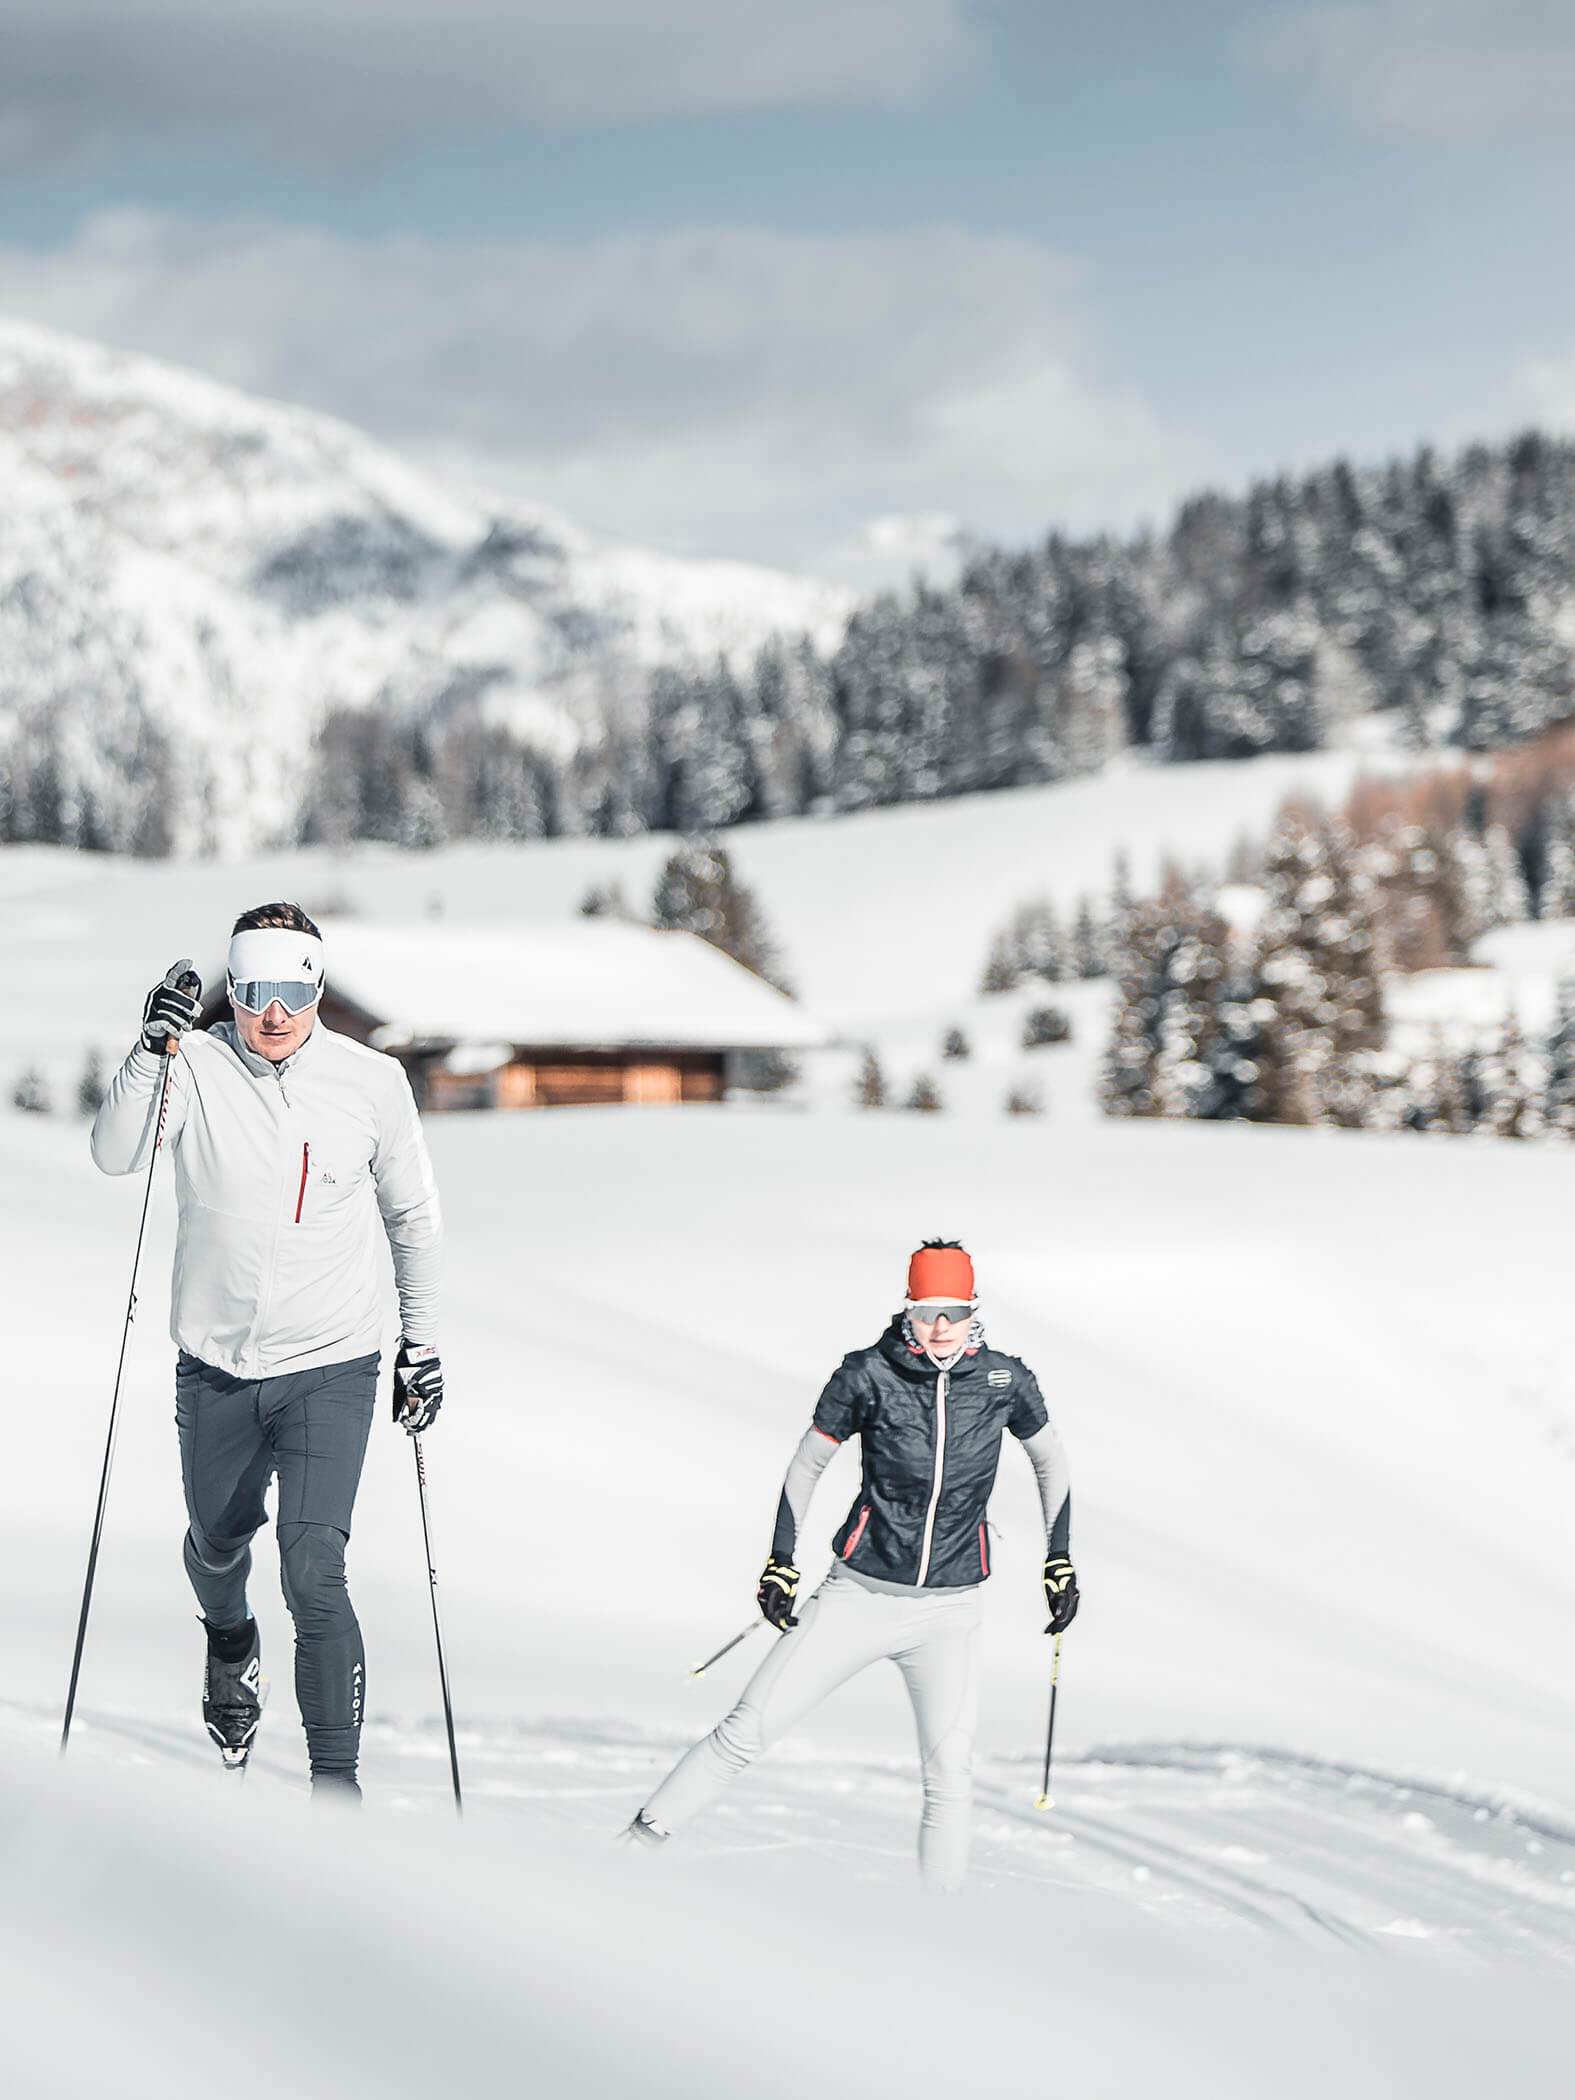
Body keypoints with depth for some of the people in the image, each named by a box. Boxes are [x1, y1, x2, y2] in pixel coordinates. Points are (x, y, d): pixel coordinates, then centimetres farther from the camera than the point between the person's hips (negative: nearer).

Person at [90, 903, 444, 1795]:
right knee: (218, 1541, 22)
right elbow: (116, 1154, -22)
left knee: (314, 1569, -16)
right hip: (216, 1369, 2)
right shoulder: (198, 1068, -7)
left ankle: (338, 1781, -9)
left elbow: (414, 1216, 7)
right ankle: (231, 1643, 57)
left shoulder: (372, 1081, -5)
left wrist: (422, 1345, 9)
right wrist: (155, 1047, -33)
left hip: (331, 1368, -2)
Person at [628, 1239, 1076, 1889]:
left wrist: (1059, 1561, 14)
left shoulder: (1003, 1378, -4)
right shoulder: (869, 1373, -9)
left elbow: (1050, 1458, 15)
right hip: (859, 1594, -1)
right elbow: (807, 1463, 5)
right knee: (746, 1732, -4)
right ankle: (638, 1842, 8)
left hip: (948, 1615, 1)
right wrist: (781, 1562, 2)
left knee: (951, 1782, -9)